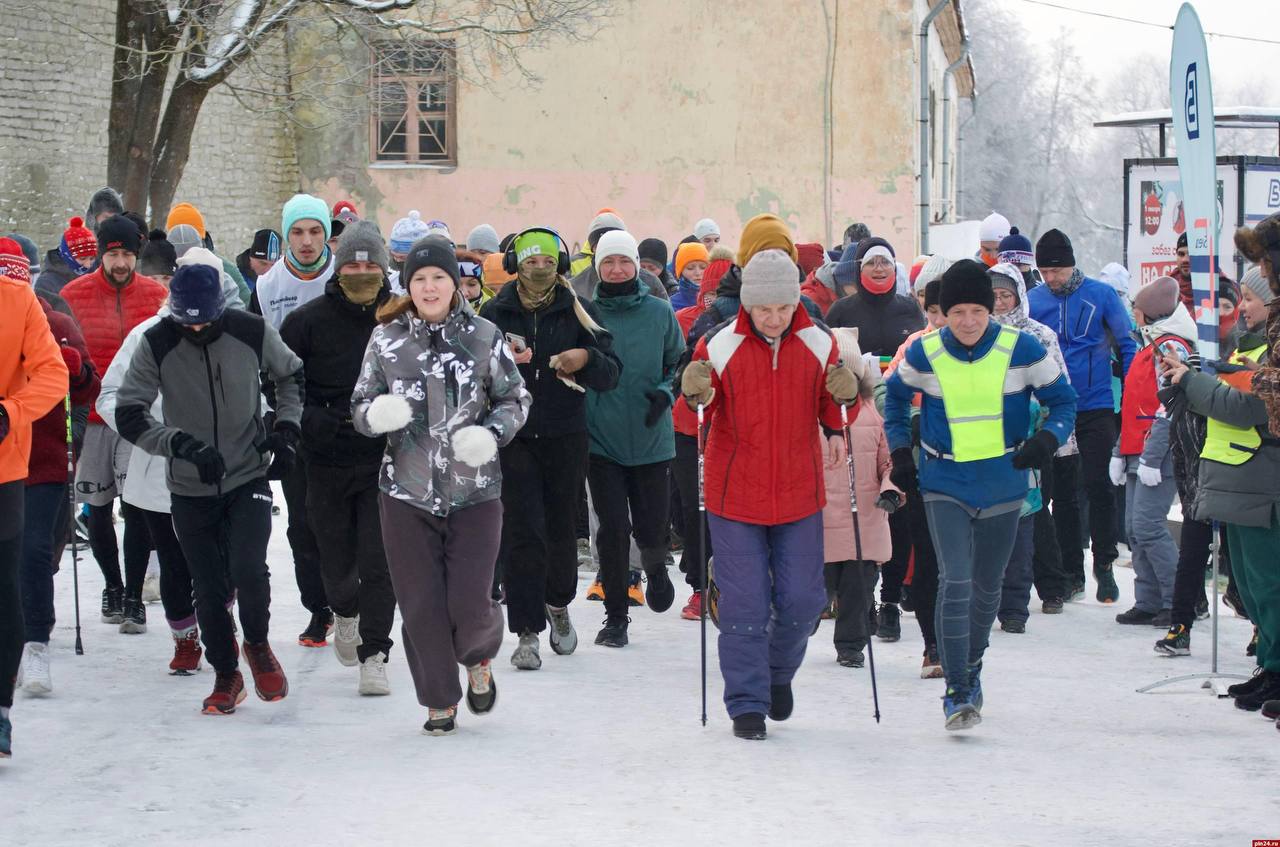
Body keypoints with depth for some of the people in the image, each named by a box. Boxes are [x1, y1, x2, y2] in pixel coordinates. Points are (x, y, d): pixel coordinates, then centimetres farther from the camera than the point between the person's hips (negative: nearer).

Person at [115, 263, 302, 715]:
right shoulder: (156, 343, -13)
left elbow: (291, 375, 10)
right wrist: (181, 444, -26)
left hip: (249, 477, -1)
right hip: (191, 487, 1)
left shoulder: (252, 332, -11)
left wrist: (286, 428, -3)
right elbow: (129, 415, -12)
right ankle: (226, 674, 26)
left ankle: (257, 644, 12)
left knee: (248, 569, -18)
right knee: (209, 588, 5)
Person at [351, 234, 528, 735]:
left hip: (475, 492, -1)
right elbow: (360, 408, 8)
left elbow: (515, 399, 8)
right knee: (420, 606, 2)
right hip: (407, 493, 1)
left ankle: (479, 659, 30)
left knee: (469, 606, -6)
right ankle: (440, 701, 21)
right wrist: (377, 414, -16)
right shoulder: (386, 339, 2)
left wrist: (490, 433, -12)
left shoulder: (484, 336, 0)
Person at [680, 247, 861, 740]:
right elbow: (695, 417, 0)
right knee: (744, 605, -1)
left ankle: (779, 672, 32)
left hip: (799, 496, 2)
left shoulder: (818, 346, -1)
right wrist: (694, 396, -22)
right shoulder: (719, 347, -8)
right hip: (736, 495, -2)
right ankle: (747, 704, 10)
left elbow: (832, 418, 5)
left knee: (802, 599, 5)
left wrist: (846, 398, -16)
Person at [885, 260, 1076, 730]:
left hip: (1003, 486, 1)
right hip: (945, 486, -1)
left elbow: (1063, 400, 2)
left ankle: (971, 668, 38)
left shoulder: (1022, 349, -9)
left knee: (986, 587, 14)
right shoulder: (924, 353, -6)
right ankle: (957, 692, -12)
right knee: (954, 583, -15)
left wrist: (1048, 439, -18)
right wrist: (900, 452, 6)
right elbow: (895, 394, 14)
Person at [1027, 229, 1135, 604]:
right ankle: (1071, 571, 17)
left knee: (1098, 485, -5)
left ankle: (1104, 566, 5)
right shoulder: (1031, 300, 1)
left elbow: (1127, 345, 1)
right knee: (1061, 491, 8)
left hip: (1096, 407, -2)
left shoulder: (1101, 295, -4)